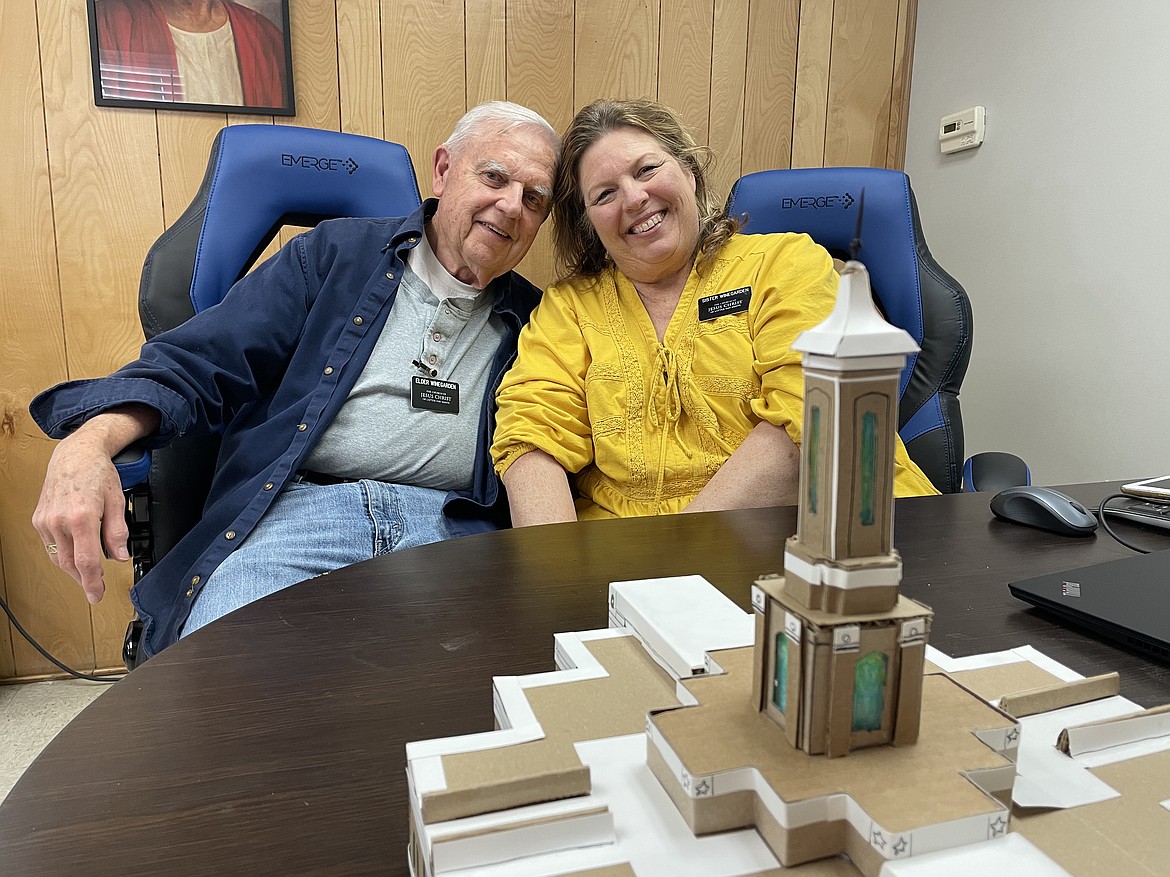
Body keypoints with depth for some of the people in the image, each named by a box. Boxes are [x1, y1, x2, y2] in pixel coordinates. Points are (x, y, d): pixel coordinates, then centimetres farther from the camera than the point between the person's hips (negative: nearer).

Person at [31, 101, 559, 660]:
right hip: (298, 507, -1)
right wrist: (90, 442, -13)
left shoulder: (529, 319, 17)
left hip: (451, 527, 2)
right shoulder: (333, 257, 11)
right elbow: (197, 363, 5)